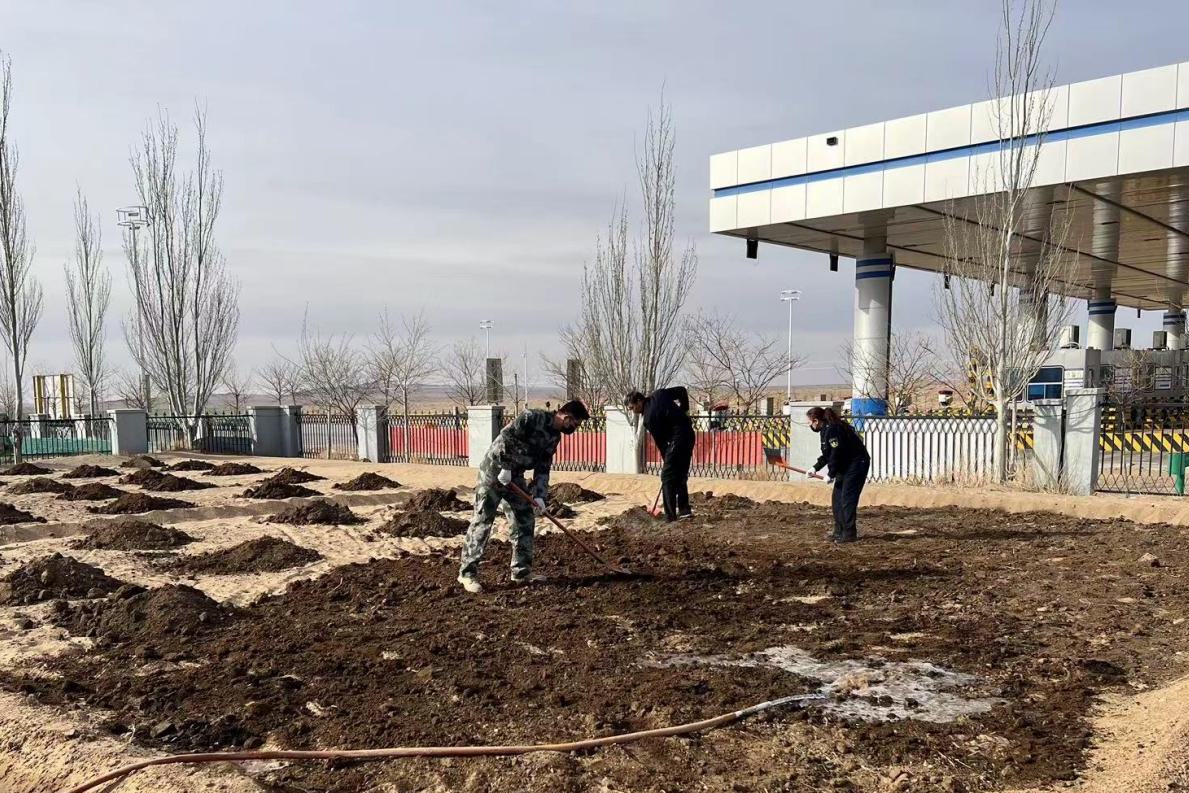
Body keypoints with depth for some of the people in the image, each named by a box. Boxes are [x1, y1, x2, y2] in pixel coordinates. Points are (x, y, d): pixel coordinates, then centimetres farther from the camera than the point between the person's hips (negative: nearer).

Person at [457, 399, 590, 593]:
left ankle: (521, 571, 17)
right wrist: (505, 467, -22)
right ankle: (467, 573, 0)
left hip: (515, 475, 9)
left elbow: (543, 469, 8)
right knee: (482, 521, -6)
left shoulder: (554, 437, 6)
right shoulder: (533, 417, -19)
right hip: (494, 470, -9)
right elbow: (505, 437, -25)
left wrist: (539, 496, -1)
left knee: (525, 521, 8)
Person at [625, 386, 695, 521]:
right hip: (689, 434, 9)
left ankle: (670, 516, -6)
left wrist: (666, 459, 7)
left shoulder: (649, 418, -10)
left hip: (678, 438, -9)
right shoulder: (659, 394, 8)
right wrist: (684, 410, 17)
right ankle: (684, 509, 20)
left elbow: (660, 441, -5)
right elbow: (682, 390, 12)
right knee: (681, 475, 17)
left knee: (667, 477, -3)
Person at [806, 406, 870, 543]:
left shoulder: (832, 430, -22)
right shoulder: (826, 430, 10)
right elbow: (827, 454, 18)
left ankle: (849, 534, -7)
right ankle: (839, 531, 18)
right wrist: (815, 468, 11)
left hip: (857, 464, -11)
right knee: (837, 497, 12)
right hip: (846, 466, 11)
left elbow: (836, 455, -25)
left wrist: (831, 474, -15)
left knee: (847, 499, -11)